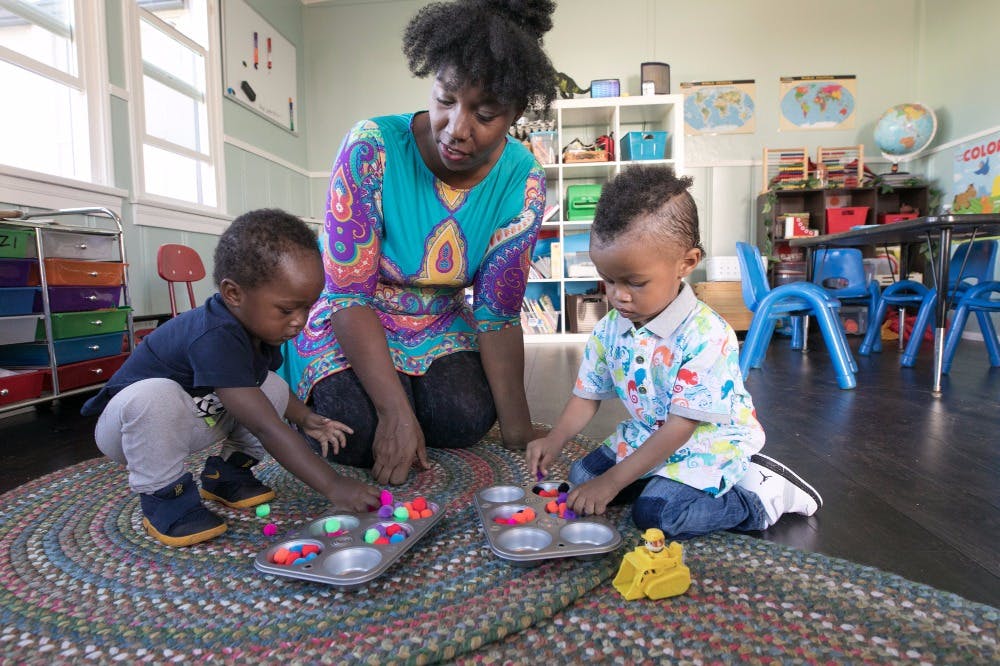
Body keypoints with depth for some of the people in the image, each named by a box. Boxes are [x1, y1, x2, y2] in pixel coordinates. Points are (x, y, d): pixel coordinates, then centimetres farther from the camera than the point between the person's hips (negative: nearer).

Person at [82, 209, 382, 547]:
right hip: (127, 426, -7)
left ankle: (228, 471, 9)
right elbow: (266, 428, -40)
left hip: (201, 417, 8)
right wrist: (334, 487, -41)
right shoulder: (216, 338, -37)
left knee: (273, 386, -6)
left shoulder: (259, 325, -10)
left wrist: (305, 418, -7)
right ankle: (163, 494, -14)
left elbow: (261, 391, 11)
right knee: (154, 395, -38)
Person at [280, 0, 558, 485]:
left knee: (467, 421, -21)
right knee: (359, 436, -23)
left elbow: (497, 316, -13)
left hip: (438, 326, 3)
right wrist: (397, 414, -31)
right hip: (348, 324, -2)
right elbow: (349, 295, -25)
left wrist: (518, 431, -20)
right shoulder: (372, 148, -26)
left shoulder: (522, 184, -16)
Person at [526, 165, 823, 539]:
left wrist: (612, 481, -29)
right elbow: (587, 396, 3)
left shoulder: (707, 337, -28)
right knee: (581, 474, -5)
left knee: (656, 512, -26)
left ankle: (759, 495, -4)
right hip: (646, 438, 7)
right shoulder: (609, 329, -6)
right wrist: (555, 441, -16)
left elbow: (679, 428, -28)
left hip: (707, 448, -7)